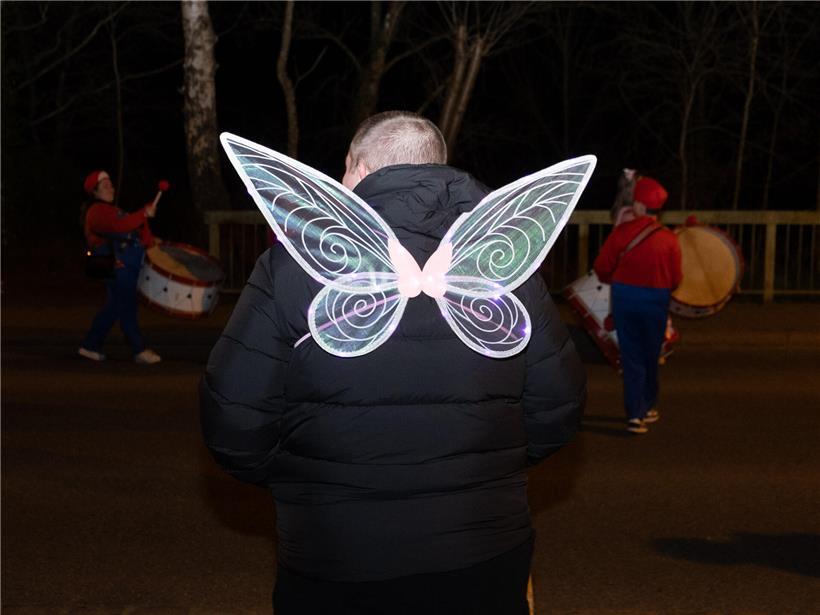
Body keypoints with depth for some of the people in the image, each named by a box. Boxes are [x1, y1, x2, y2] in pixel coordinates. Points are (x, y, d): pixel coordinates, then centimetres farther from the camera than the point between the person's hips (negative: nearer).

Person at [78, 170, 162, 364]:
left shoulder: (111, 209, 24)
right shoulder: (97, 211, -10)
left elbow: (129, 228, 24)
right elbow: (118, 226, -27)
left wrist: (150, 241, 6)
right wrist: (144, 214, -28)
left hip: (126, 266, 10)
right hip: (117, 266, -10)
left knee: (113, 307, 13)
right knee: (127, 308, -9)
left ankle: (90, 346, 19)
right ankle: (140, 351, -8)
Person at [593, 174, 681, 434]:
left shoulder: (622, 232, -8)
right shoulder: (668, 239, -6)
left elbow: (602, 266, -6)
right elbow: (675, 279, -3)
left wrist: (613, 281, 16)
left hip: (624, 297, 0)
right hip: (656, 300, 0)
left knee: (631, 356, 6)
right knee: (650, 356, 17)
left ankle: (635, 414, -1)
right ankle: (648, 408, 30)